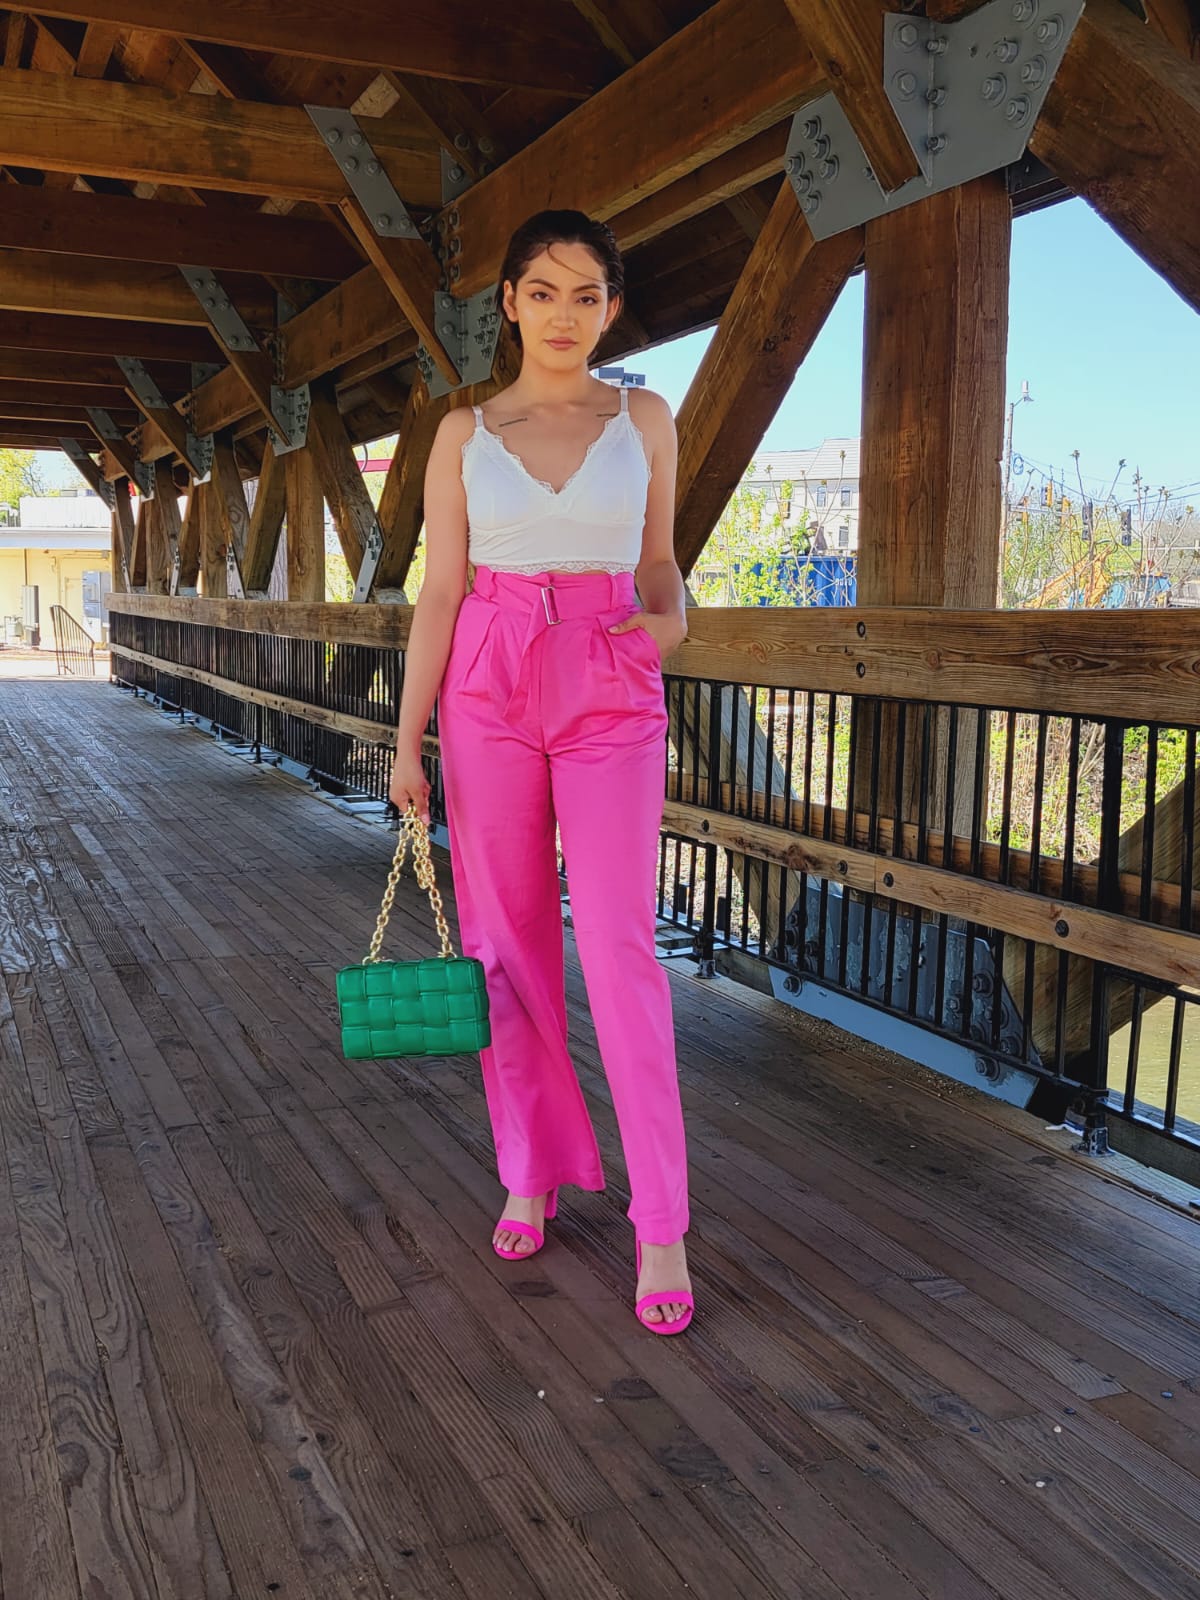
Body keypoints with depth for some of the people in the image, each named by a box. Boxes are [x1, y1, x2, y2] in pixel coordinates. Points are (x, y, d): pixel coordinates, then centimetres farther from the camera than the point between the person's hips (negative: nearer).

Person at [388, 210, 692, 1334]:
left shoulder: (644, 420, 7)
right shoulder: (465, 433, 6)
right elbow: (439, 593, 4)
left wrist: (670, 618, -6)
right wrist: (409, 741, 0)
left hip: (611, 694, -1)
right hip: (489, 688, 1)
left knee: (619, 947, -8)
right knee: (506, 940, 5)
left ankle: (661, 1224, 0)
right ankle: (531, 1173, 22)